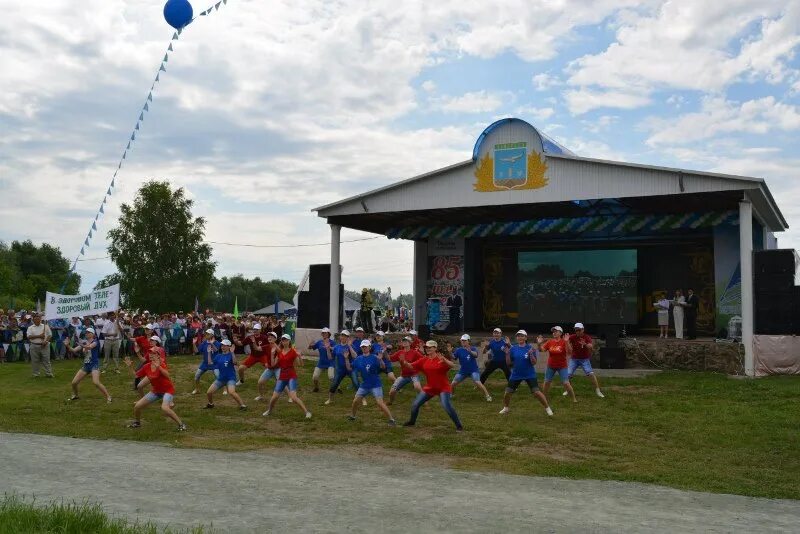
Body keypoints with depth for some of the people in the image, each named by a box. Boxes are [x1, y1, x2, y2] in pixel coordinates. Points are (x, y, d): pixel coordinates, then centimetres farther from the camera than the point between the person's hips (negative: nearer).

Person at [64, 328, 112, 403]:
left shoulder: (95, 342, -9)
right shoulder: (84, 343, 10)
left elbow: (89, 347, -31)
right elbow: (73, 350, 3)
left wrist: (82, 345, -52)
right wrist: (68, 346, -16)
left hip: (94, 365, -7)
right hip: (86, 365, 7)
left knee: (96, 382, -24)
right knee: (74, 382, 6)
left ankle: (108, 397, -13)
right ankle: (75, 395, 34)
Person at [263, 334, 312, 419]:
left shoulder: (293, 351, -7)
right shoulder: (279, 352, 7)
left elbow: (301, 364, -10)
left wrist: (299, 356, -27)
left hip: (291, 377, -5)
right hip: (282, 377, 5)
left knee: (293, 397, -21)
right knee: (274, 397, 7)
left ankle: (307, 412, -12)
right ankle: (269, 410, 35)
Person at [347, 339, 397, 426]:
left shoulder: (374, 357, -11)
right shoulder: (359, 359, 5)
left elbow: (383, 367, -20)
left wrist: (380, 360, -39)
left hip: (375, 385, -5)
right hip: (364, 385, 6)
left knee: (380, 403, -15)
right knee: (355, 401, 9)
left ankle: (391, 419, -9)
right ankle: (352, 416, 33)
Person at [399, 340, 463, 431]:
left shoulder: (441, 359, -15)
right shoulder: (424, 360, 1)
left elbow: (453, 366, -27)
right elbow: (411, 366, 1)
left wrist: (444, 360, -45)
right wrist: (404, 362, -19)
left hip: (443, 388, -6)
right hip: (429, 388, 6)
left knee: (447, 406, -23)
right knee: (415, 404, 10)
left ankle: (459, 426, -9)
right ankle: (412, 421, 35)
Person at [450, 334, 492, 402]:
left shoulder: (473, 349, -9)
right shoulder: (459, 350, 0)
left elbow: (475, 354, -32)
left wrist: (470, 351, -54)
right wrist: (450, 352, -32)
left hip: (473, 370, -4)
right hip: (462, 371, 4)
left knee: (478, 383, -24)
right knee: (452, 384, 1)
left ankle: (488, 396, -13)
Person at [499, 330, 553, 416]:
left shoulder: (530, 348, -8)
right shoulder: (513, 349, 1)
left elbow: (534, 363, -12)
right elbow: (509, 363, 3)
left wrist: (531, 354, -27)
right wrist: (507, 354, -12)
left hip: (529, 375, -3)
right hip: (516, 375, 3)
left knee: (536, 392, -13)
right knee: (507, 392, 5)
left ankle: (547, 408, 4)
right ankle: (505, 408, 30)